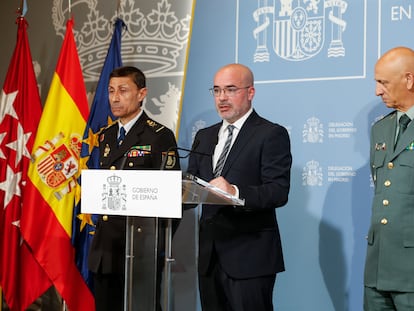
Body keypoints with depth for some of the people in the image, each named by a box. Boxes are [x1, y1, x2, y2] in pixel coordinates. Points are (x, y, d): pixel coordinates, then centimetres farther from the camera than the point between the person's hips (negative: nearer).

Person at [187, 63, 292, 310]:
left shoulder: (271, 135, -4)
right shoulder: (205, 137, 17)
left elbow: (279, 191, -14)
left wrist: (236, 192, -30)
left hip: (249, 256, -6)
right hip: (210, 254, 6)